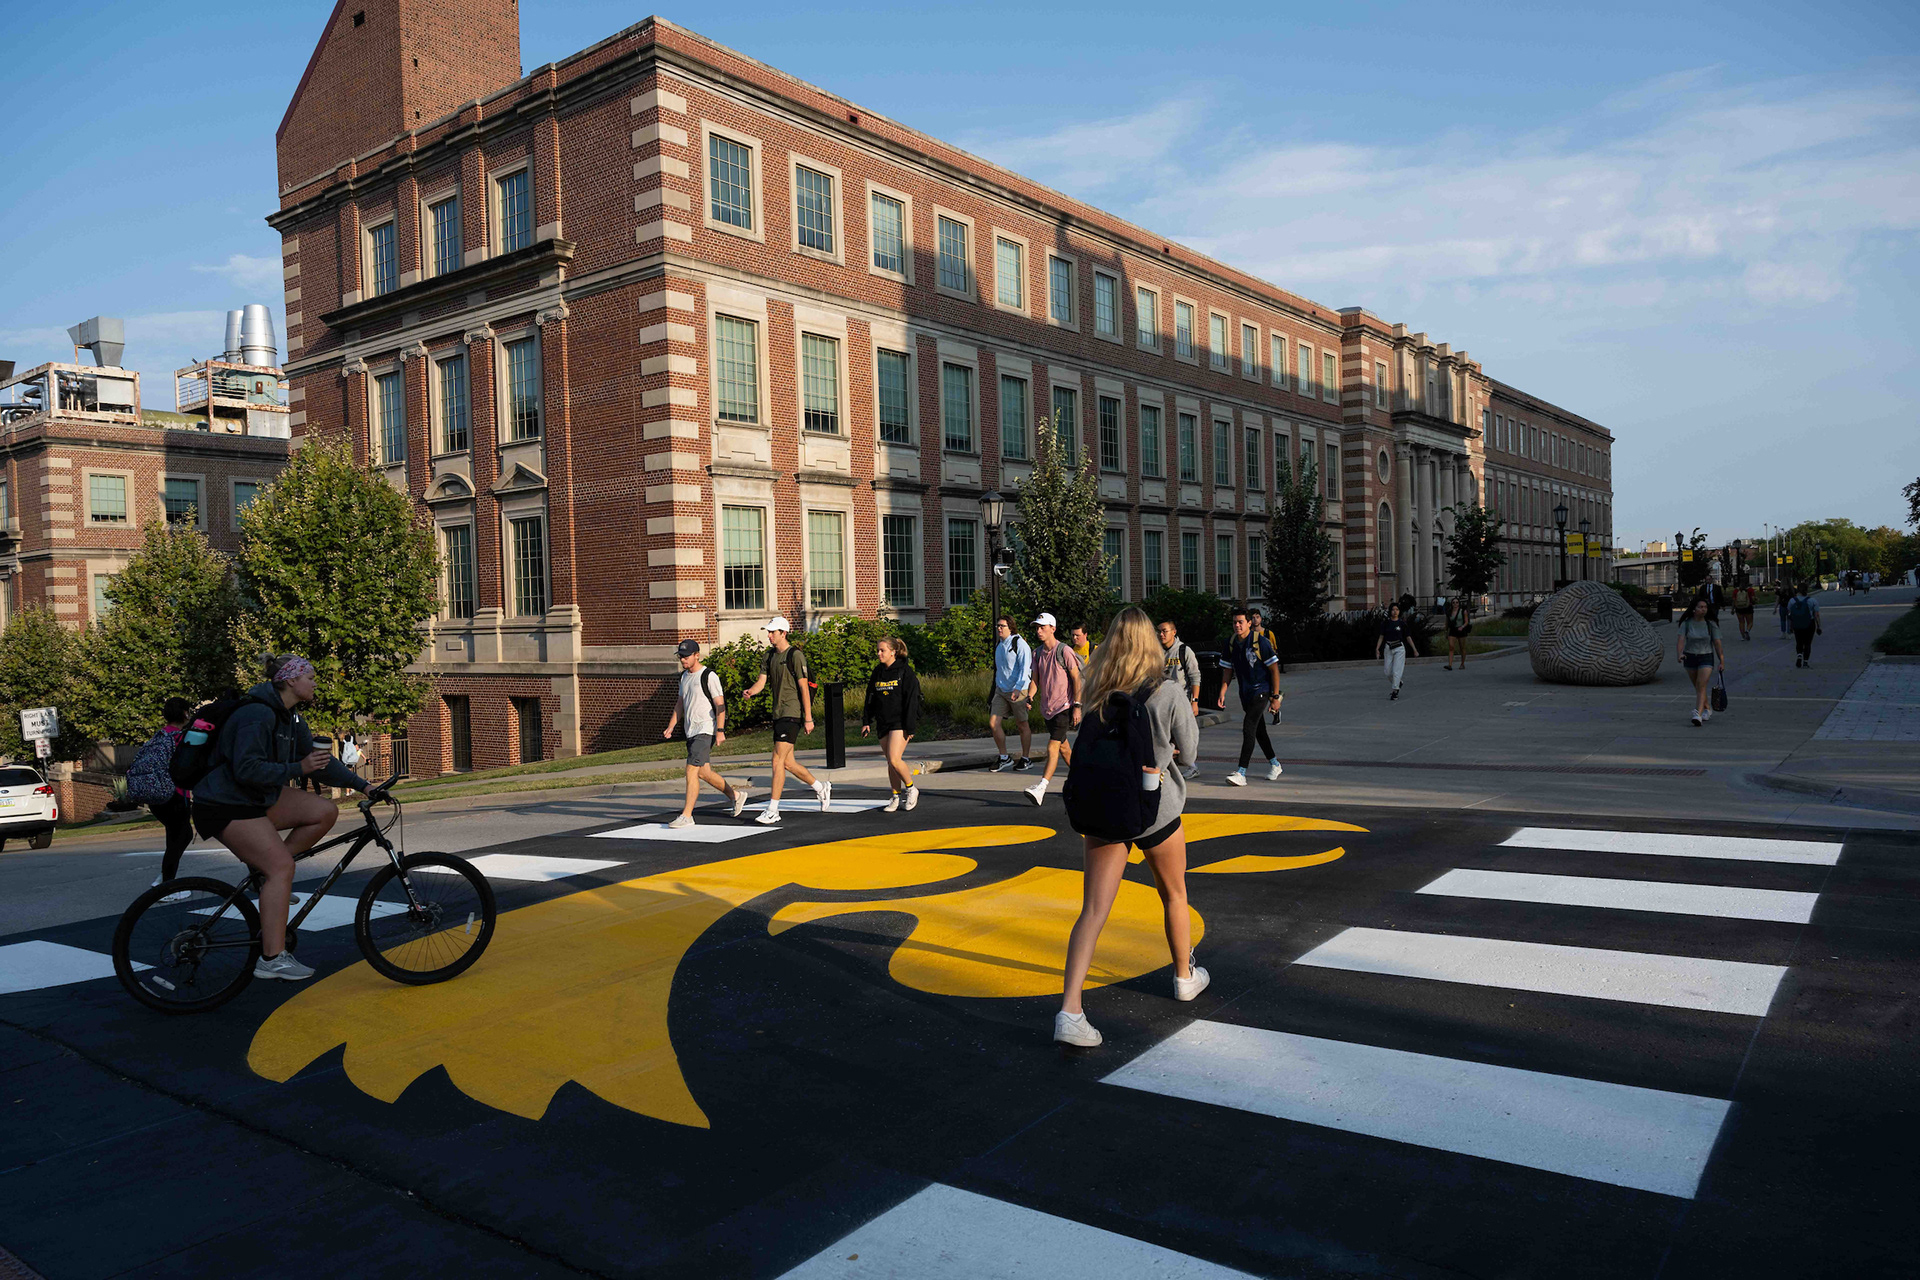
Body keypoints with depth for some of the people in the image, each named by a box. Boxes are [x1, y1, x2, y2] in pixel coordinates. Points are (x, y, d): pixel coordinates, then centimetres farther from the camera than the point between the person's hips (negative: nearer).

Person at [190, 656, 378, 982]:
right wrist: (298, 768, -27)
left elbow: (318, 759, 13)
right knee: (282, 866, -20)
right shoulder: (258, 714, -22)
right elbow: (247, 770, -28)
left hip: (261, 797, 9)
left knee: (325, 811, -5)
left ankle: (268, 873, 3)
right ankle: (272, 958, -19)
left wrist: (362, 785, 7)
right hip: (227, 806, -9)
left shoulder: (291, 718, 9)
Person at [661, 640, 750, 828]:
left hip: (705, 730, -9)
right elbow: (680, 704, 21)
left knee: (691, 770, -14)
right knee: (703, 772, 14)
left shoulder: (709, 676, -11)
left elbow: (720, 705, -14)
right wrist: (670, 727, 14)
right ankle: (736, 795, 30)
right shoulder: (684, 676, 14)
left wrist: (720, 731, -20)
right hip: (691, 732, 9)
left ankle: (686, 816, -11)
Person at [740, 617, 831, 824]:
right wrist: (750, 691, -16)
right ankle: (822, 787, 32)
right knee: (788, 763, 13)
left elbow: (804, 688, -12)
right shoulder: (769, 657, 13)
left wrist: (808, 719, -15)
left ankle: (773, 811, -8)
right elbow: (761, 681, 8)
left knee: (778, 761, -11)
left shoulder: (795, 655, -10)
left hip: (792, 714, -8)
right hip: (778, 714, 8)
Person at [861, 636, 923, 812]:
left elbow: (912, 700, -10)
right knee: (890, 763, 9)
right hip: (883, 724, 6)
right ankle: (896, 798, 18)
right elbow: (871, 699, 17)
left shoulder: (905, 672, -7)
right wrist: (866, 722, 11)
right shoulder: (877, 672, 11)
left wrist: (910, 727, -14)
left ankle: (911, 788, 5)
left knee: (895, 760, -17)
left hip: (900, 722, -6)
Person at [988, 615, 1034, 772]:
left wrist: (1018, 688, -28)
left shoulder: (1019, 643, -10)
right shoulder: (999, 645, 13)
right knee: (993, 722, -2)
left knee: (1022, 725, 3)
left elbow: (1025, 667, -18)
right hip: (1001, 690, 7)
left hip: (1018, 690, -7)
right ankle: (1004, 758, 9)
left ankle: (1025, 759, 16)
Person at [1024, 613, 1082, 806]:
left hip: (1064, 707, -7)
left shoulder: (1064, 651, -10)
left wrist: (1077, 707, -14)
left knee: (1052, 748, -16)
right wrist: (1029, 697, -5)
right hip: (1047, 708, 7)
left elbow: (1076, 679, -10)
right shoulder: (1038, 654, 9)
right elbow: (1035, 680, 14)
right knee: (1063, 747, 16)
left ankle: (1041, 788, -24)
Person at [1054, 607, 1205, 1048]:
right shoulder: (1166, 692, -13)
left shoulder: (1097, 692, -2)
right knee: (1174, 895, 23)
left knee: (1093, 910, -1)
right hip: (1154, 807, -2)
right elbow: (1188, 747, -2)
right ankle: (1185, 977, 43)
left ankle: (1069, 1011, -12)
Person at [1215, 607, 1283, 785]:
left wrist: (1275, 696, -12)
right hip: (1245, 693, 7)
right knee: (1258, 730, 15)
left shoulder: (1260, 642, -14)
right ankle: (1274, 764, 33)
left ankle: (1241, 773, -20)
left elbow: (1274, 669, -10)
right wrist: (1222, 692, 2)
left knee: (1248, 728, -17)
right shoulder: (1231, 643, 4)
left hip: (1261, 691, -7)